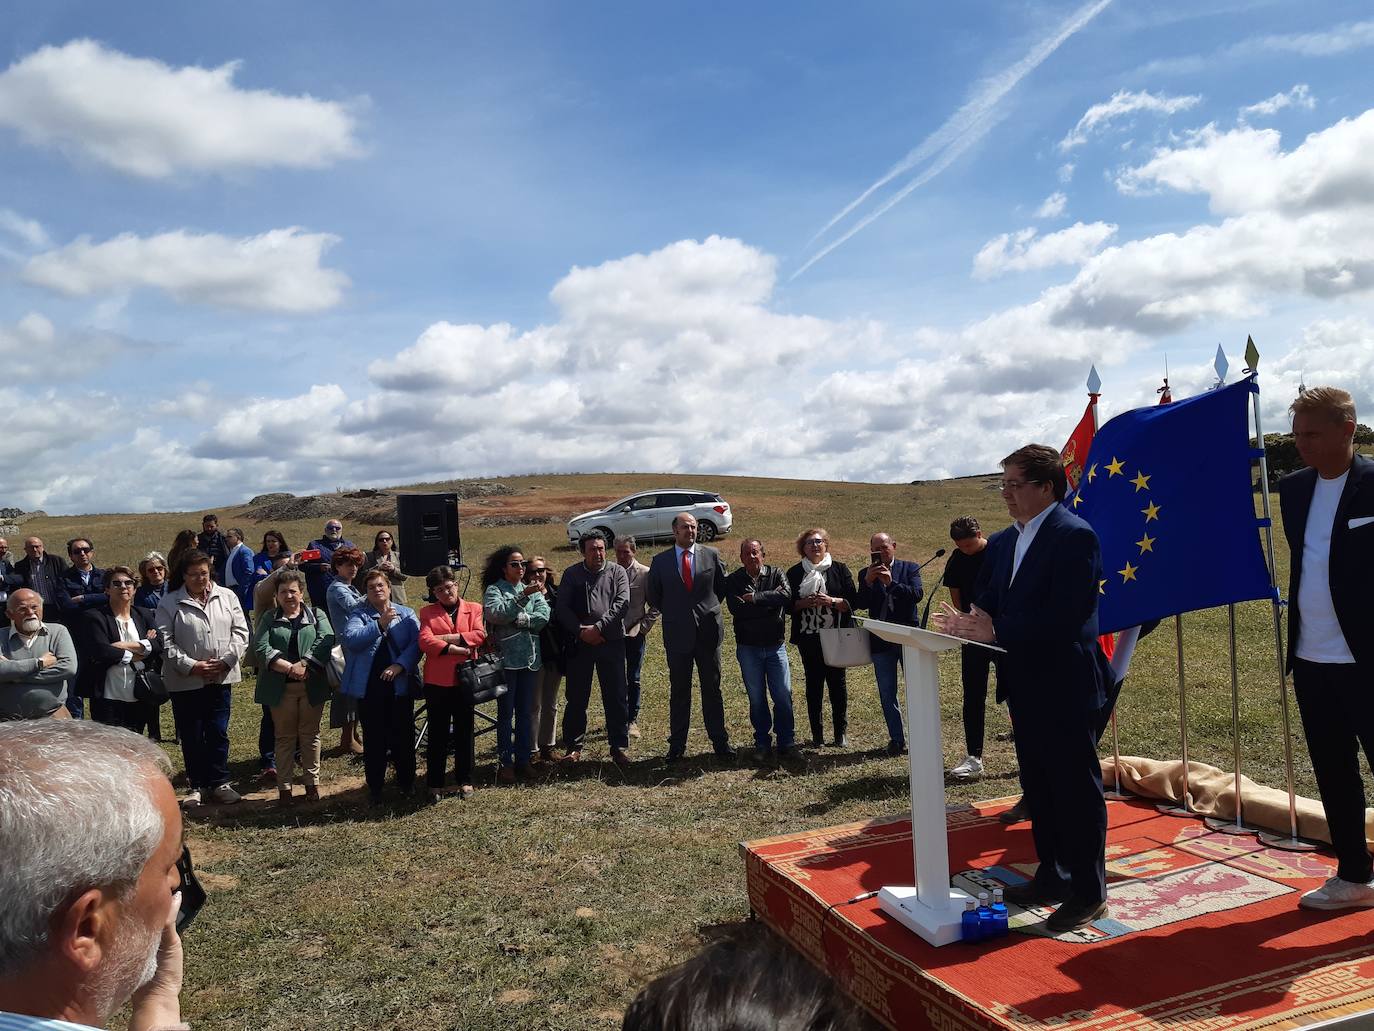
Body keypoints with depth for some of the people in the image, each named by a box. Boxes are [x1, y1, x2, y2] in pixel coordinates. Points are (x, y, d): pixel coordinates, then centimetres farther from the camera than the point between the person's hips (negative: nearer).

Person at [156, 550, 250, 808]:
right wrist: (191, 665, -14)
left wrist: (226, 660, -8)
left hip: (221, 677, 1)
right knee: (191, 736, 7)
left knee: (218, 732, 6)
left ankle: (219, 782, 17)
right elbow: (165, 642, -6)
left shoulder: (227, 597, 5)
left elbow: (240, 631, 4)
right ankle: (198, 785, 19)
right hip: (186, 680, -1)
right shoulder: (170, 603, -1)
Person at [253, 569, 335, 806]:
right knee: (284, 736, 7)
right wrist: (289, 668, -18)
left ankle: (312, 782, 18)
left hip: (312, 686, 0)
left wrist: (303, 664, -21)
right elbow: (261, 647, -7)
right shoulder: (269, 618, 7)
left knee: (310, 734, 8)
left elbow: (326, 640, -9)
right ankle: (284, 786, 15)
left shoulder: (316, 615, 7)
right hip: (280, 687, 0)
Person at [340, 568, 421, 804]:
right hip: (370, 688, -1)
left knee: (403, 736, 8)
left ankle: (406, 783, 24)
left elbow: (417, 642, -6)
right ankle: (375, 788, 19)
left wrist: (400, 665, -19)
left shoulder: (406, 614, 6)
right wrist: (380, 625, -21)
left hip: (401, 686, 1)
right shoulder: (359, 615, 5)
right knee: (374, 739, 7)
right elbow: (351, 639, -14)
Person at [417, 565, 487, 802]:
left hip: (465, 679, 1)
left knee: (464, 732, 10)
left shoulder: (473, 609, 7)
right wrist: (453, 649, -16)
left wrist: (449, 637, -15)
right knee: (437, 734, 7)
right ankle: (435, 784, 16)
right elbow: (425, 642, -10)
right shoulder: (427, 612, 5)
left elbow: (480, 635, -10)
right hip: (437, 681, -1)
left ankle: (464, 781, 22)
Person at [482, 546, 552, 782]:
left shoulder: (534, 590, 10)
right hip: (506, 659, -4)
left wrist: (520, 619, -14)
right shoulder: (494, 590, -1)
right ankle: (505, 763, 9)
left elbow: (544, 617, -3)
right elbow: (496, 614, -20)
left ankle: (523, 760, 17)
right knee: (506, 713, 2)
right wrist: (523, 596, -24)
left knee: (526, 712, 9)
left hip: (531, 658, 4)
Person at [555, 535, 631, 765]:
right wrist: (581, 631, -12)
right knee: (576, 698, 7)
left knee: (616, 696, 2)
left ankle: (619, 746, 11)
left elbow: (621, 603, -6)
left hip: (611, 641, -1)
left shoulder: (617, 573, 6)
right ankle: (573, 747, 19)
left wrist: (598, 628, -15)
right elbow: (562, 608, 1)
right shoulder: (571, 574, 9)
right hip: (579, 643, 1)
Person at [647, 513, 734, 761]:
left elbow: (722, 585, 13)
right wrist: (671, 614, 8)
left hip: (708, 631, 0)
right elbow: (652, 595, 11)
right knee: (679, 692, 7)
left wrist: (709, 608, 8)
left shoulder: (711, 555, 1)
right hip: (677, 634, 0)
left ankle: (720, 741, 18)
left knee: (712, 689, 8)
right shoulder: (660, 561, 0)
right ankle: (677, 745, 16)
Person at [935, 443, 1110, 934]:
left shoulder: (1075, 536, -15)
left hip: (1065, 687, -8)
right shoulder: (1003, 544, 12)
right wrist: (967, 624, -14)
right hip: (1025, 688, 8)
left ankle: (1088, 893, 16)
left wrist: (996, 631, -25)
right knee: (1038, 787, 17)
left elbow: (1063, 617, -24)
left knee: (1076, 787, 3)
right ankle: (1052, 876, 32)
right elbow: (989, 603, 8)